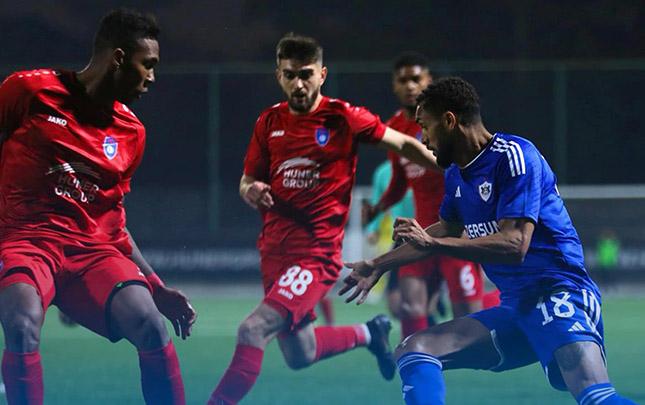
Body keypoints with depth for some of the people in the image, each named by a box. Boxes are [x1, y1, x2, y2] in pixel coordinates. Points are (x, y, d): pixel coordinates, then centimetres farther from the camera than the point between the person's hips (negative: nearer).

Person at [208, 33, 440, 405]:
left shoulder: (343, 118, -9)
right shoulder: (270, 122, 4)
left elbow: (405, 145, 3)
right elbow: (248, 181, 13)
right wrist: (252, 191, -11)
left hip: (317, 252, -6)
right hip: (274, 249, 6)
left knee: (252, 331, -23)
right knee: (300, 355, 18)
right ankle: (369, 333, 44)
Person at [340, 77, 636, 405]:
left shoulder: (513, 156, -12)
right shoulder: (456, 174, 13)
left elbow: (515, 245, -22)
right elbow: (447, 230, 34)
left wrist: (431, 244, -25)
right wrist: (379, 265, 42)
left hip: (557, 295, -9)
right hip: (514, 306, 9)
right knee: (413, 352, -2)